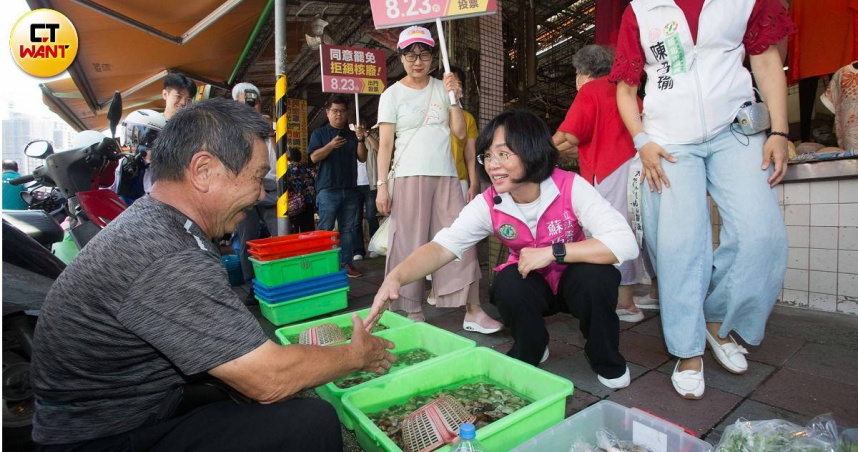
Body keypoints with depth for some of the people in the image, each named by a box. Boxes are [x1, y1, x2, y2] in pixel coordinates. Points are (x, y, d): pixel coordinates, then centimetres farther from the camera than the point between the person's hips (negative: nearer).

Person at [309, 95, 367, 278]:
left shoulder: (353, 135, 17)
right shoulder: (319, 133, 6)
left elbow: (362, 158, 8)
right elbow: (314, 157, -6)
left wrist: (360, 140, -8)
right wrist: (330, 146, -21)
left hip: (350, 189, 4)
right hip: (328, 190, -4)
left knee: (348, 229, 5)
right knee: (325, 229, -4)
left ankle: (347, 264, 10)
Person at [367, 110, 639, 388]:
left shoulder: (571, 187, -24)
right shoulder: (488, 205, -18)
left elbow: (625, 243, -33)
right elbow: (443, 246, -29)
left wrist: (552, 252, -38)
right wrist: (396, 277, -46)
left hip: (575, 281, -1)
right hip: (530, 284, 1)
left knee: (597, 275, -32)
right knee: (507, 284, -31)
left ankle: (606, 361, -2)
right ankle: (529, 354, 2)